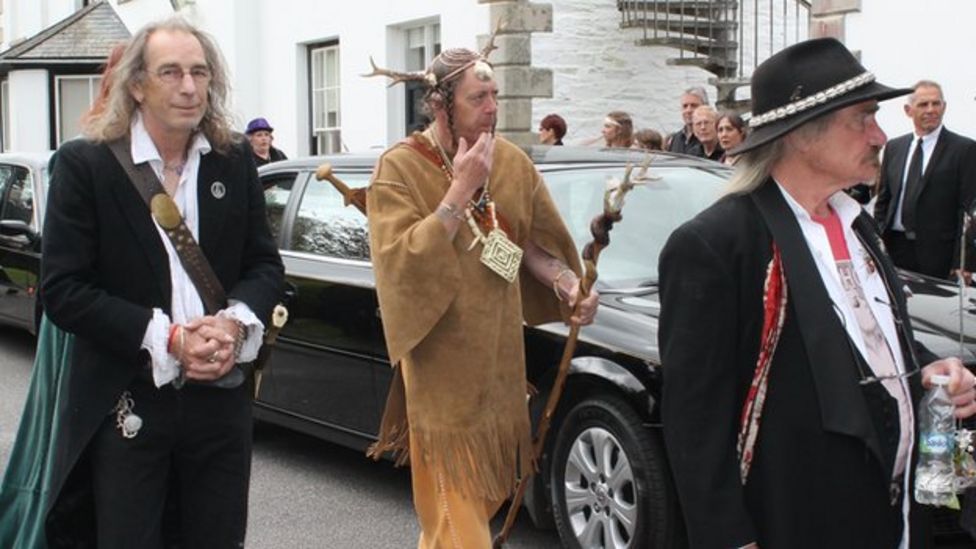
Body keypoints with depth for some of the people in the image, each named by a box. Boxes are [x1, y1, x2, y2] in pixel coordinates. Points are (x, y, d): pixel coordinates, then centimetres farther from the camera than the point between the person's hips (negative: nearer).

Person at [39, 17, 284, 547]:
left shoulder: (235, 162, 5)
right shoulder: (85, 164, -7)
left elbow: (266, 264, 10)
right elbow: (62, 290, -10)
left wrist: (234, 322, -11)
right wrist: (168, 338, -18)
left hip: (222, 399, 4)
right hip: (125, 406, -3)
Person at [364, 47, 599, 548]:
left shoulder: (512, 162, 4)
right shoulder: (400, 168, -10)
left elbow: (534, 241, 12)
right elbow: (402, 259, -20)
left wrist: (567, 282, -8)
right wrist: (461, 189, -23)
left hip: (500, 354, 5)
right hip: (443, 363, -5)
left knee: (483, 492, 15)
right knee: (455, 508, -2)